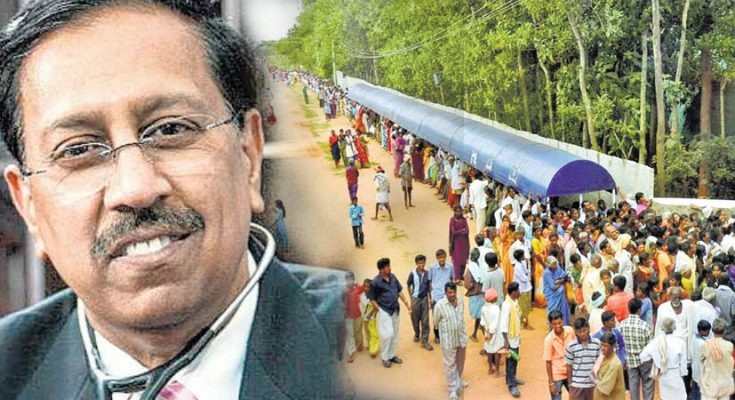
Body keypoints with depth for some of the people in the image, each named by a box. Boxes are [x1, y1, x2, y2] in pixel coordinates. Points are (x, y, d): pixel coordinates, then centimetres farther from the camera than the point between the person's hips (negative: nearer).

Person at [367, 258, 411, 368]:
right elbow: (372, 298, -9)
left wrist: (406, 303, 8)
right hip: (384, 311, -6)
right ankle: (385, 358, 3)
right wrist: (379, 310, -14)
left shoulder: (392, 277, 1)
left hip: (395, 310, 7)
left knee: (395, 334, 13)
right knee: (387, 334, -12)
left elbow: (399, 291, 11)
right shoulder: (375, 282, -17)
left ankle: (392, 355, 27)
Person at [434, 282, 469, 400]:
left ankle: (458, 380, 44)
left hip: (461, 337, 5)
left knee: (460, 362, 21)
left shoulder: (461, 302, -4)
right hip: (448, 340, -5)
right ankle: (453, 389, 13)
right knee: (450, 365, 4)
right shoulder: (439, 305, -20)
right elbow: (436, 322, -5)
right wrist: (447, 330, 7)